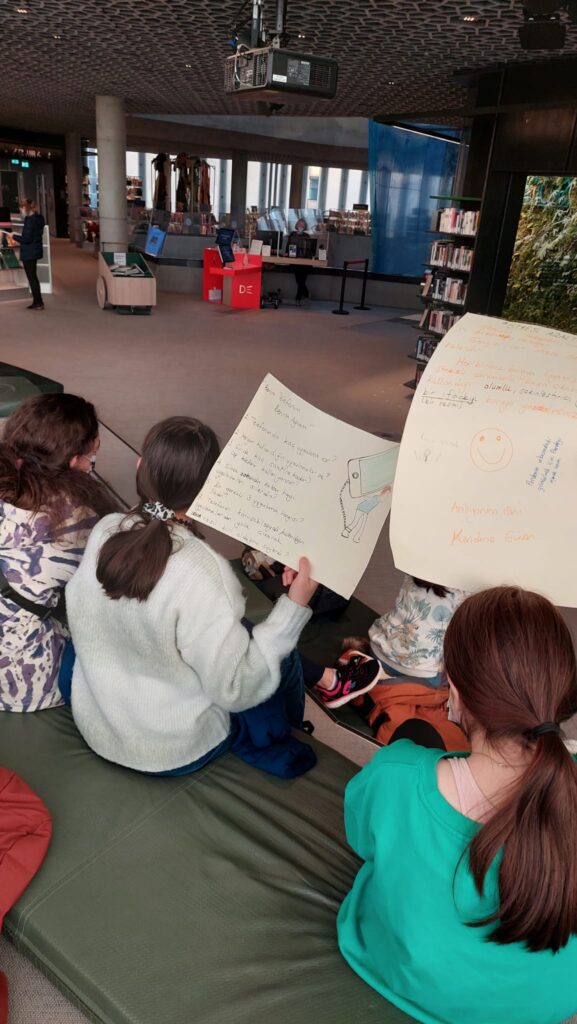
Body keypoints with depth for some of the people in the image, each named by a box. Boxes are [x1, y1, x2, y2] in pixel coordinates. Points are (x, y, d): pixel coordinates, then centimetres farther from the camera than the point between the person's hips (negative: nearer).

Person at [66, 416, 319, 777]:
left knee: (245, 640, 22)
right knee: (283, 660, 15)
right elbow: (233, 689, -26)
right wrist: (294, 606, -26)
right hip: (171, 751, -5)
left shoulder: (104, 531, -15)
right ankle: (271, 745, 37)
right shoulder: (204, 574, -33)